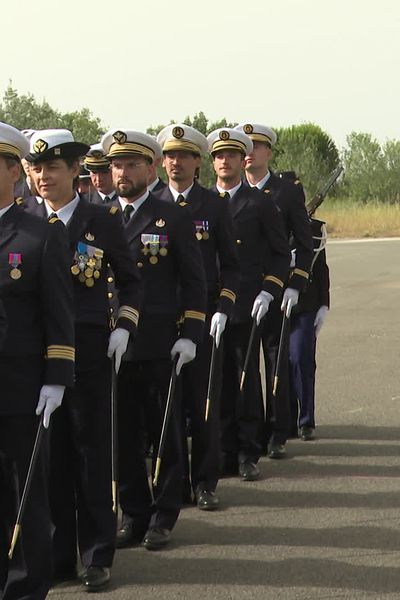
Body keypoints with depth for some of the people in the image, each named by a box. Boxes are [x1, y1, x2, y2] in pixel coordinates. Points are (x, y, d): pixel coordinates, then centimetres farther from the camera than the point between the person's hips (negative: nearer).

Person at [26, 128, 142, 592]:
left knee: (92, 453, 4)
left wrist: (123, 325, -4)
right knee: (50, 454, 6)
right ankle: (58, 556, 16)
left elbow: (130, 281, 10)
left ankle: (97, 557, 12)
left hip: (89, 350, -2)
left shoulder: (102, 220, 1)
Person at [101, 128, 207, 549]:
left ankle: (163, 517, 14)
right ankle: (133, 515, 16)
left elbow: (194, 281, 2)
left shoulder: (174, 219, 1)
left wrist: (190, 335, -7)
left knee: (166, 432, 5)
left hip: (160, 345, -2)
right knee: (123, 435, 6)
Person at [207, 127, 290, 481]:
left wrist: (267, 291, -8)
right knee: (219, 382, 4)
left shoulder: (260, 204, 3)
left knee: (247, 381, 0)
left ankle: (248, 455, 7)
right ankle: (226, 453, 12)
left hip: (246, 307, -3)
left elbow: (281, 254, 4)